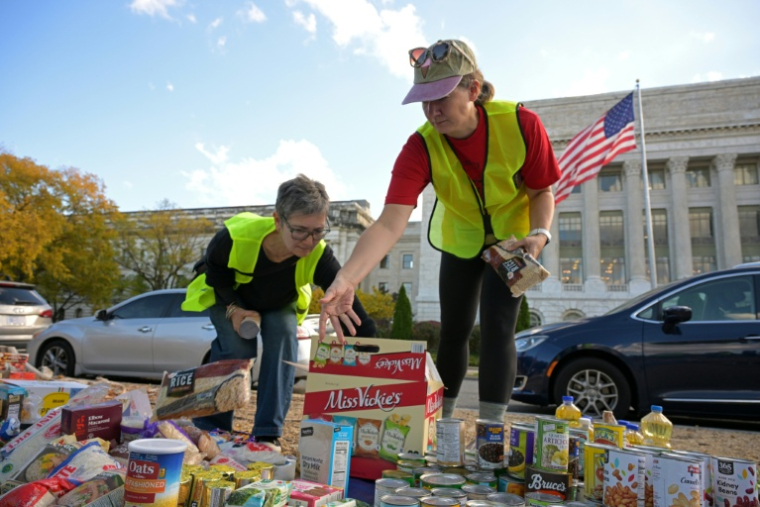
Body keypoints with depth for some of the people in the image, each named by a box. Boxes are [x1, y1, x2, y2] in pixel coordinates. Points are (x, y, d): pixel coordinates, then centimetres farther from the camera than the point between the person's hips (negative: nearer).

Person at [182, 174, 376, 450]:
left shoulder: (319, 256, -38)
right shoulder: (235, 237, -40)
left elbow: (351, 308, -39)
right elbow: (214, 271, -16)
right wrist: (234, 307, -27)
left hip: (279, 303, 1)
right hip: (227, 295, -1)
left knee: (283, 337, -26)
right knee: (236, 348, -23)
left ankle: (268, 434, -13)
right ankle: (208, 428, 3)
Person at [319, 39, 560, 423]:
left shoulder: (521, 124, -29)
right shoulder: (421, 148, -29)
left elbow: (542, 192, -13)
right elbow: (390, 224, -41)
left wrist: (540, 234, -34)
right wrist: (346, 280, -55)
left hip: (512, 235, -1)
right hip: (460, 238, 1)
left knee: (497, 328, -14)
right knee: (453, 330, 6)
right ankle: (440, 423, 25)